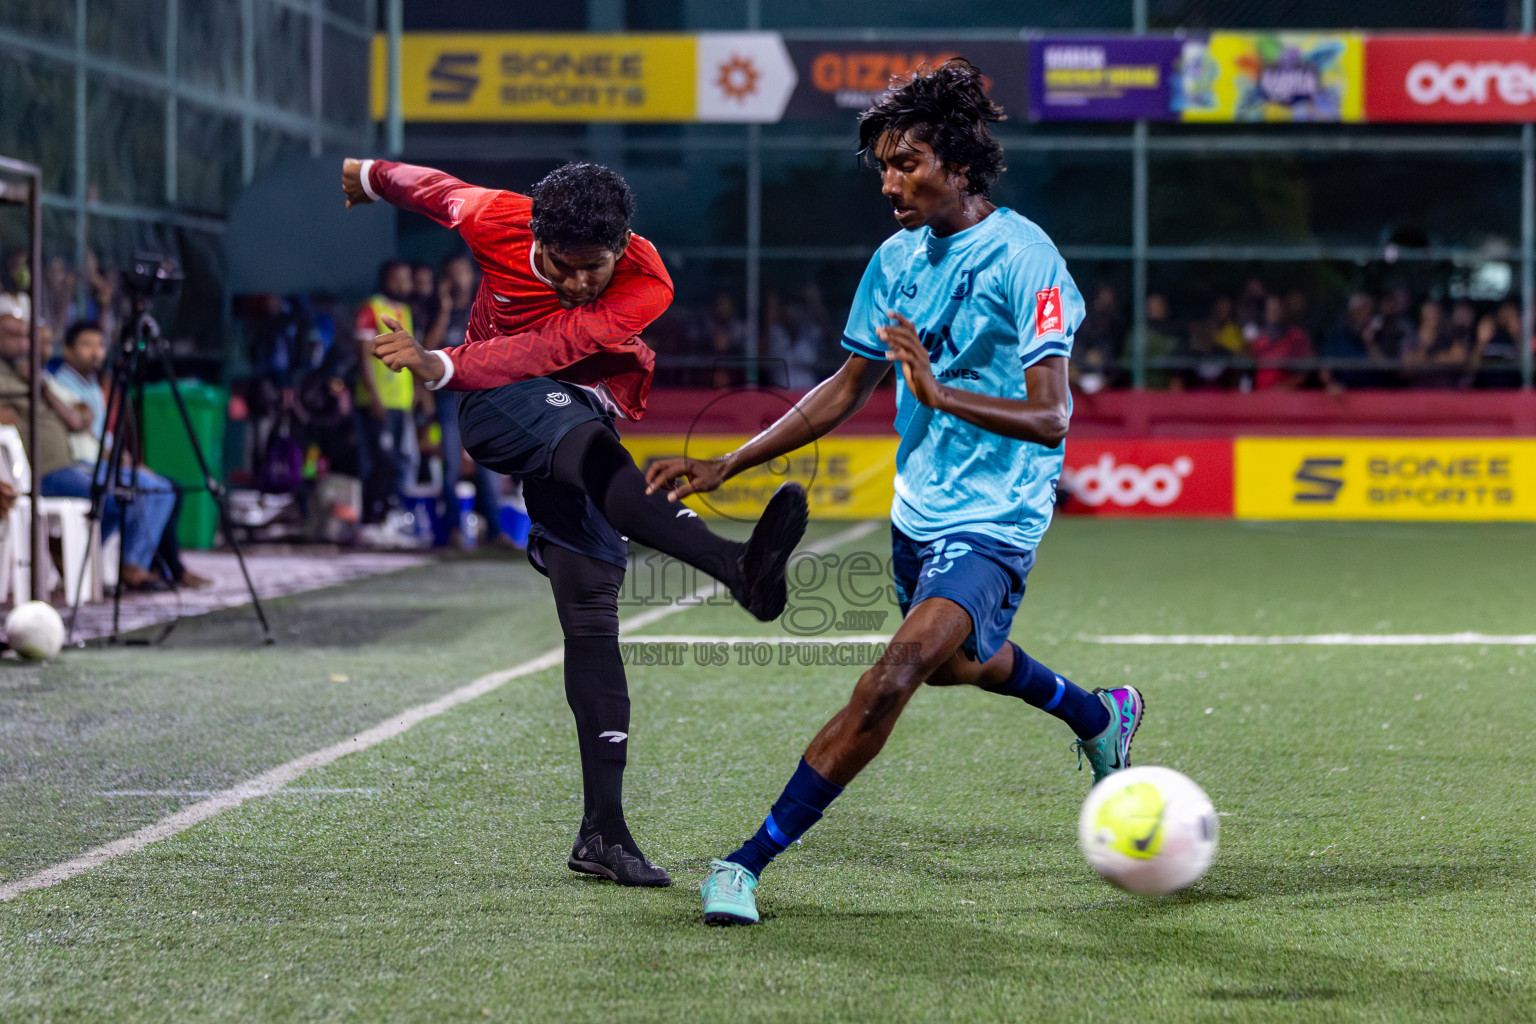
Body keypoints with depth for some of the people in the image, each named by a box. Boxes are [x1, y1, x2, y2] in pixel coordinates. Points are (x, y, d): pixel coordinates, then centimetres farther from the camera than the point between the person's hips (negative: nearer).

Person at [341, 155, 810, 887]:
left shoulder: (646, 286, -19)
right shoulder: (495, 222, -15)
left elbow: (552, 350, -32)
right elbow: (434, 189, 8)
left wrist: (440, 366, -43)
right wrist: (371, 176, 28)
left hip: (584, 414, 3)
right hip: (499, 409, -3)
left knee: (592, 612, -6)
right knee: (585, 443, -37)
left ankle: (603, 828, -4)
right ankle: (737, 566, -64)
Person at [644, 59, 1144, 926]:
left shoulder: (1024, 259, -18)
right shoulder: (898, 259, 4)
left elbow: (1050, 415, -24)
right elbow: (846, 391, 12)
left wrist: (940, 392, -37)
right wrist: (724, 466, 6)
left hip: (993, 522, -9)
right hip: (920, 509, 9)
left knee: (891, 681, -23)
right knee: (953, 661, 29)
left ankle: (752, 861, -21)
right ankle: (1101, 716, 56)